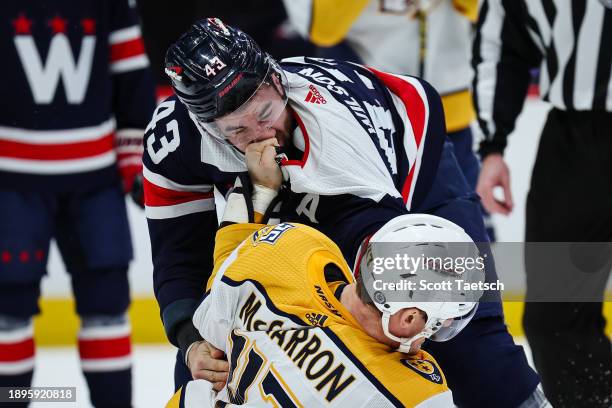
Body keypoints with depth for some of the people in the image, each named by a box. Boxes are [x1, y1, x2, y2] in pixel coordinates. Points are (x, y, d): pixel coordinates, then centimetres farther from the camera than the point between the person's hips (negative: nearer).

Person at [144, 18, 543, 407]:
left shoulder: (335, 120, -43)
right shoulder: (173, 136, -29)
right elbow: (180, 254, -20)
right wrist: (193, 341, -34)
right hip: (297, 213, 4)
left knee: (464, 329, -18)